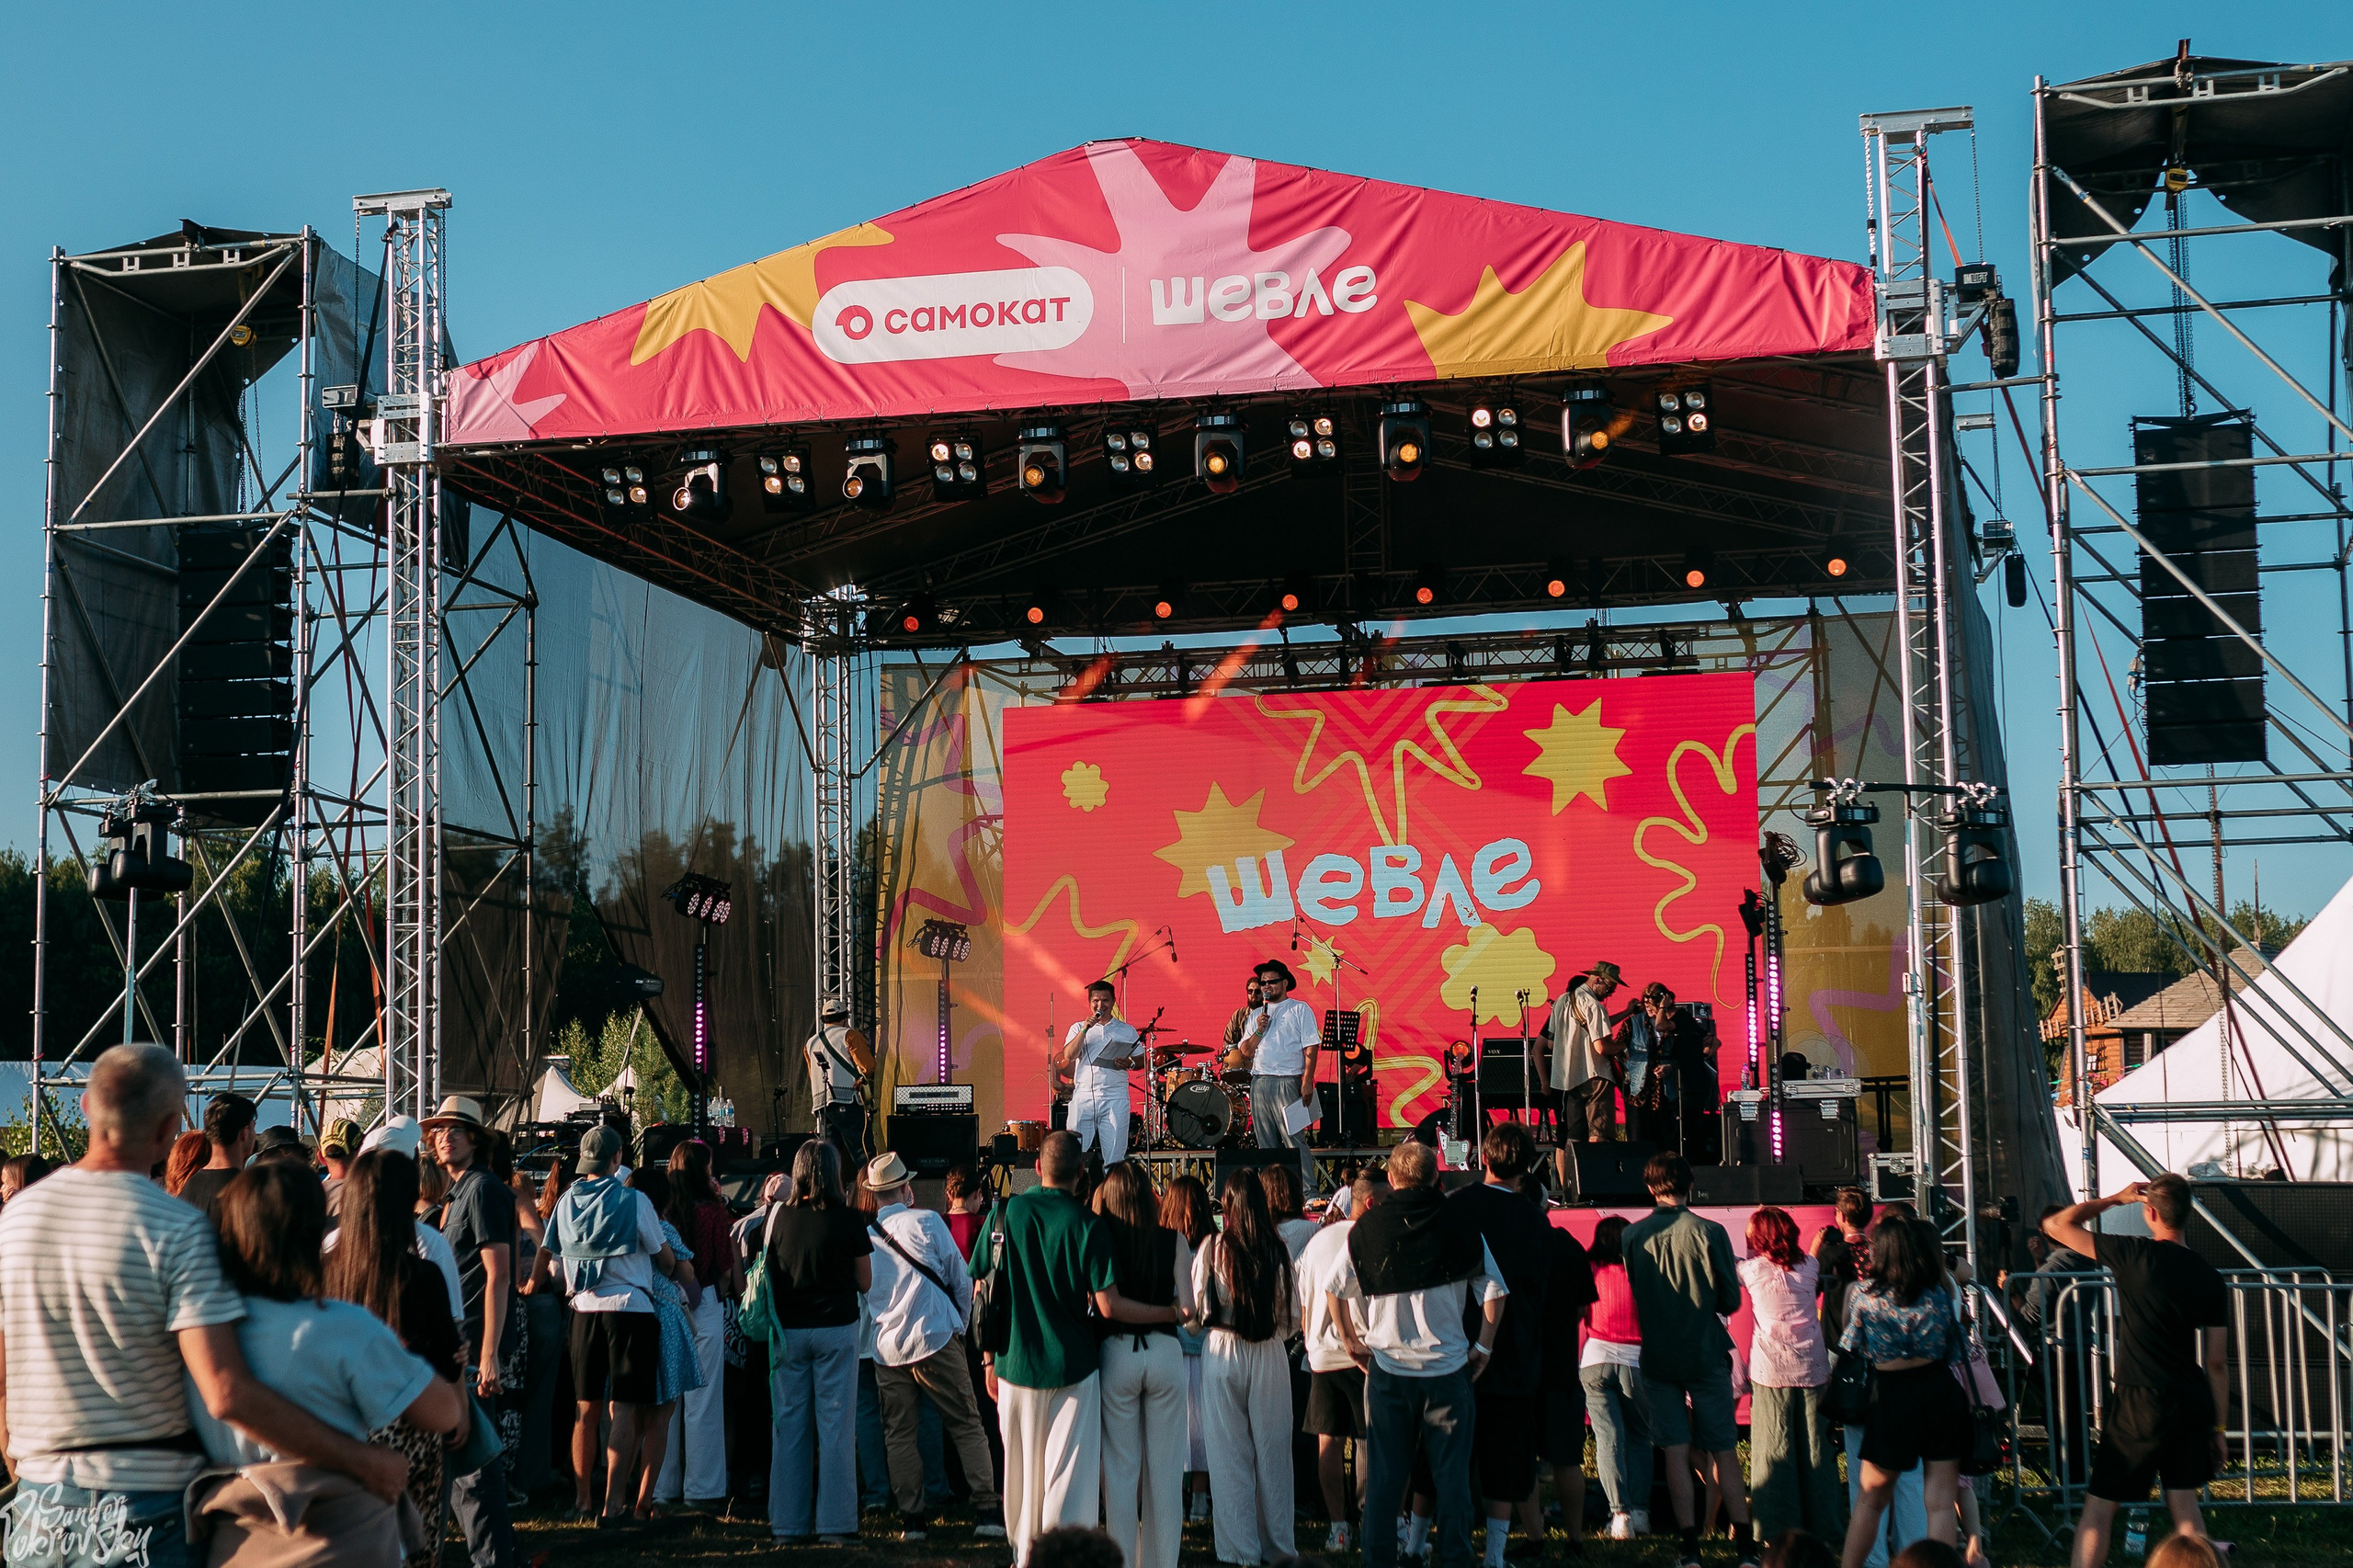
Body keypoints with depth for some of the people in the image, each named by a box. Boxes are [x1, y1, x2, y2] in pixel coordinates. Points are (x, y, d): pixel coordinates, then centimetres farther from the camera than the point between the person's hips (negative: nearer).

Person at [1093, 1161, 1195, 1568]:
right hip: (1164, 1352, 1)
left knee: (1120, 1468, 9)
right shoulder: (1173, 1241, -4)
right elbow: (1187, 1307, -6)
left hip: (1116, 1352, -1)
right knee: (1165, 1469, 9)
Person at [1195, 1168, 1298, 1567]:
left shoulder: (1212, 1248, -9)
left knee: (1230, 1452, 6)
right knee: (1272, 1451, 11)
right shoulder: (1277, 1250, -5)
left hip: (1223, 1352, -1)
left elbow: (1196, 1308, 0)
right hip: (1270, 1355, 1)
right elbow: (1293, 1314, 2)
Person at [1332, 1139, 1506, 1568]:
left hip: (1386, 1367, 1)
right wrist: (1483, 1346, 7)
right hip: (1447, 1370, -1)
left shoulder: (1366, 1229, 0)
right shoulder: (1461, 1229, -4)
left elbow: (1335, 1291, 5)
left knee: (1383, 1474, 8)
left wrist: (1353, 1342, 14)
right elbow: (1494, 1293, -3)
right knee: (1451, 1473, 5)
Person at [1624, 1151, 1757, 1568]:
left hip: (1657, 1357, 2)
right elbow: (1731, 1301, -6)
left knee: (1676, 1452, 6)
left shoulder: (1632, 1236, -5)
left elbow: (1630, 1296, 5)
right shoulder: (1708, 1232, -11)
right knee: (1724, 1451, 6)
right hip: (1706, 1355, -2)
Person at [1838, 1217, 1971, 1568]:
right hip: (1940, 1394, 1)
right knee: (1940, 1501, 3)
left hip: (1892, 1398, -1)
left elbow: (1849, 1351, 2)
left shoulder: (1866, 1298, -9)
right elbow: (1954, 1354, 3)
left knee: (1870, 1498, 15)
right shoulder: (1940, 1295, -4)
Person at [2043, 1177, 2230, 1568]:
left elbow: (2055, 1225, -3)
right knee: (2184, 1504, 14)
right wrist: (2219, 1427, 12)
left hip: (2141, 1404, -5)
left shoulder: (2136, 1254, -12)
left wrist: (2113, 1200, 7)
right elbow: (2218, 1362, 5)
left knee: (2099, 1506, 3)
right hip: (2193, 1402, 5)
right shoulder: (2210, 1278, 1)